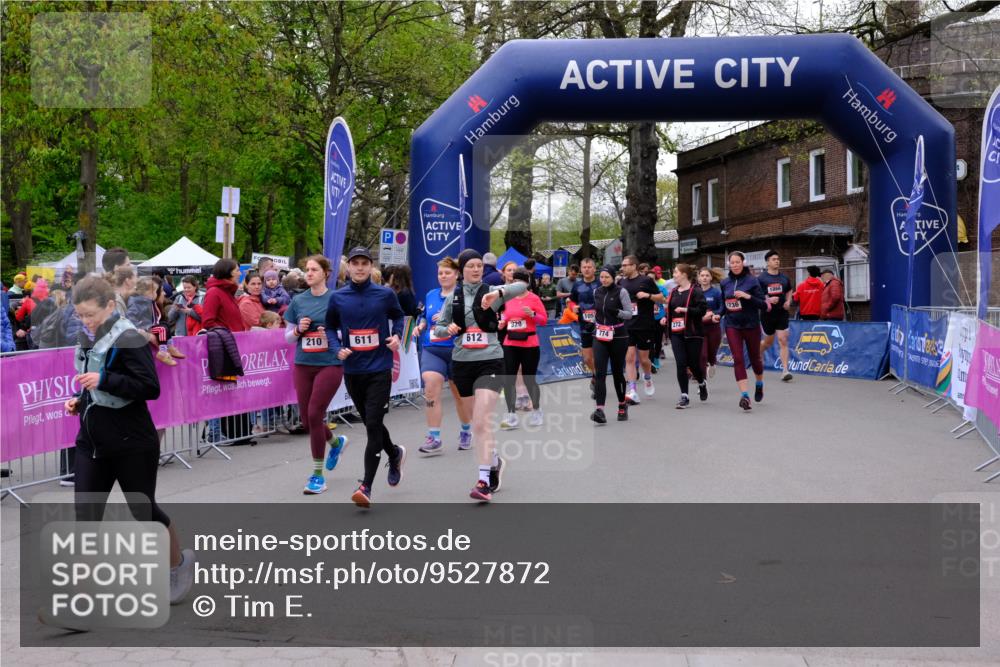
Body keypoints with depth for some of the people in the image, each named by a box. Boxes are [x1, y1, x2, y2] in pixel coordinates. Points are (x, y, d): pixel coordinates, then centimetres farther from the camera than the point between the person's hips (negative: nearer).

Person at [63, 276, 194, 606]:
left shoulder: (130, 340, -16)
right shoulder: (88, 339, 9)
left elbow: (151, 388, -22)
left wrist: (103, 380, -29)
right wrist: (80, 400, 4)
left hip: (132, 445, -7)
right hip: (91, 442, 7)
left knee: (144, 510, 7)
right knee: (85, 516, 0)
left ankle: (180, 563, 32)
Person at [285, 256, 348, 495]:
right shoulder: (297, 301, 7)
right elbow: (288, 336, 12)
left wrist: (330, 334, -17)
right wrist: (298, 330, -9)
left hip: (330, 364, -4)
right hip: (303, 365, 5)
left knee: (314, 414, -11)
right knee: (306, 418, 7)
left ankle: (317, 475, 3)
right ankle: (336, 442, 41)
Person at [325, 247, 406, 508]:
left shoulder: (385, 294, -1)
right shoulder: (337, 298, 2)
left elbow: (398, 316, 15)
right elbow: (330, 327, 13)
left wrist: (397, 336, -3)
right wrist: (337, 349, -4)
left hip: (379, 369, -3)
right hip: (352, 370, 3)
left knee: (373, 425, -11)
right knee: (371, 424, 17)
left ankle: (366, 487, -10)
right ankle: (395, 453, 47)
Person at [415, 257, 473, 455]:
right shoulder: (430, 296, 10)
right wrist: (420, 326, 4)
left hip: (456, 350, -3)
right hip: (431, 349, 3)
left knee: (460, 394, 11)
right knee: (430, 389, -15)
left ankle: (466, 432, 35)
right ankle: (434, 439, -11)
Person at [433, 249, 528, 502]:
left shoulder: (491, 292, -3)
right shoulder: (453, 297, 6)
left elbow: (522, 287, -19)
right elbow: (438, 327, 12)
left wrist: (498, 292, -38)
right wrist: (447, 329, -12)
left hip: (490, 361, -4)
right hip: (462, 363, 4)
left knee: (481, 421, -16)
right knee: (476, 420, 16)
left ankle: (484, 481, -17)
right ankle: (495, 461, 39)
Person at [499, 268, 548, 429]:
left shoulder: (534, 298, -4)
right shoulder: (508, 299, 9)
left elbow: (544, 320, -4)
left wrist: (532, 314, -21)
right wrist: (503, 322, 1)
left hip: (529, 345, -4)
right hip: (510, 344, 4)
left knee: (529, 379, 3)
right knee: (508, 379, -4)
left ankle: (537, 412, 25)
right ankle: (511, 416, 1)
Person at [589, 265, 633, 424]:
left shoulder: (621, 292, -6)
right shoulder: (596, 292, 8)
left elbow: (629, 314, -7)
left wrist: (617, 312, -22)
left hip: (618, 336, -3)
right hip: (600, 336, 3)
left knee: (617, 372, 6)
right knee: (599, 372, -11)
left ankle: (622, 405, 28)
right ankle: (600, 410, -18)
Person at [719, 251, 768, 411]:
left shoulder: (752, 281, -7)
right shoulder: (725, 283, 5)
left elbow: (763, 305, -10)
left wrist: (748, 296, -23)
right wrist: (719, 314, 1)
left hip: (751, 325, -2)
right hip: (732, 326, 2)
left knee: (755, 357, 13)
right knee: (738, 359, -10)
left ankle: (759, 384, 42)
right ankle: (744, 395, -13)